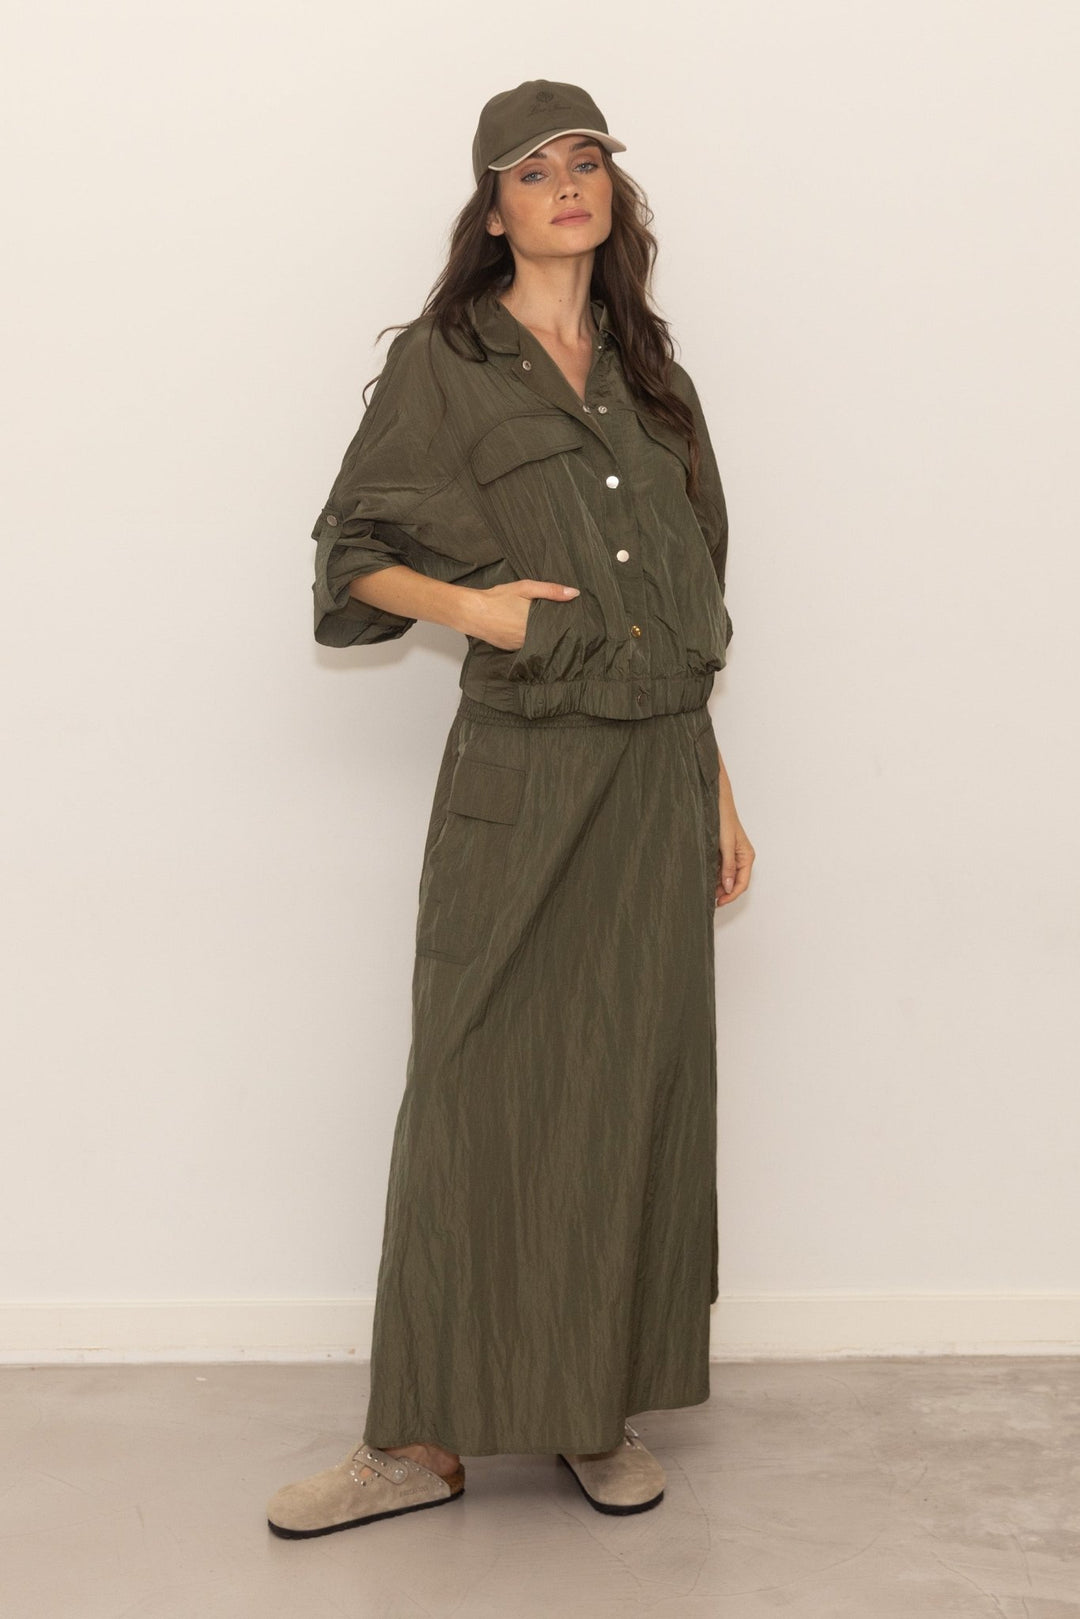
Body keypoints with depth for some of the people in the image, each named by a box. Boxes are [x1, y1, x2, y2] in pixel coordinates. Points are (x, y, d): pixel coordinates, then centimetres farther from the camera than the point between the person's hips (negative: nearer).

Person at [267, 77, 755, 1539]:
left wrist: (715, 784, 13)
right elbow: (355, 552, 3)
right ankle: (428, 1434, 9)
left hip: (658, 774, 4)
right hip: (520, 775, -4)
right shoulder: (445, 361, 2)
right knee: (484, 1091, -2)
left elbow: (687, 606, 16)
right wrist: (481, 605, -14)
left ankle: (603, 1410, 19)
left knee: (632, 1088, 6)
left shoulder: (649, 373, 15)